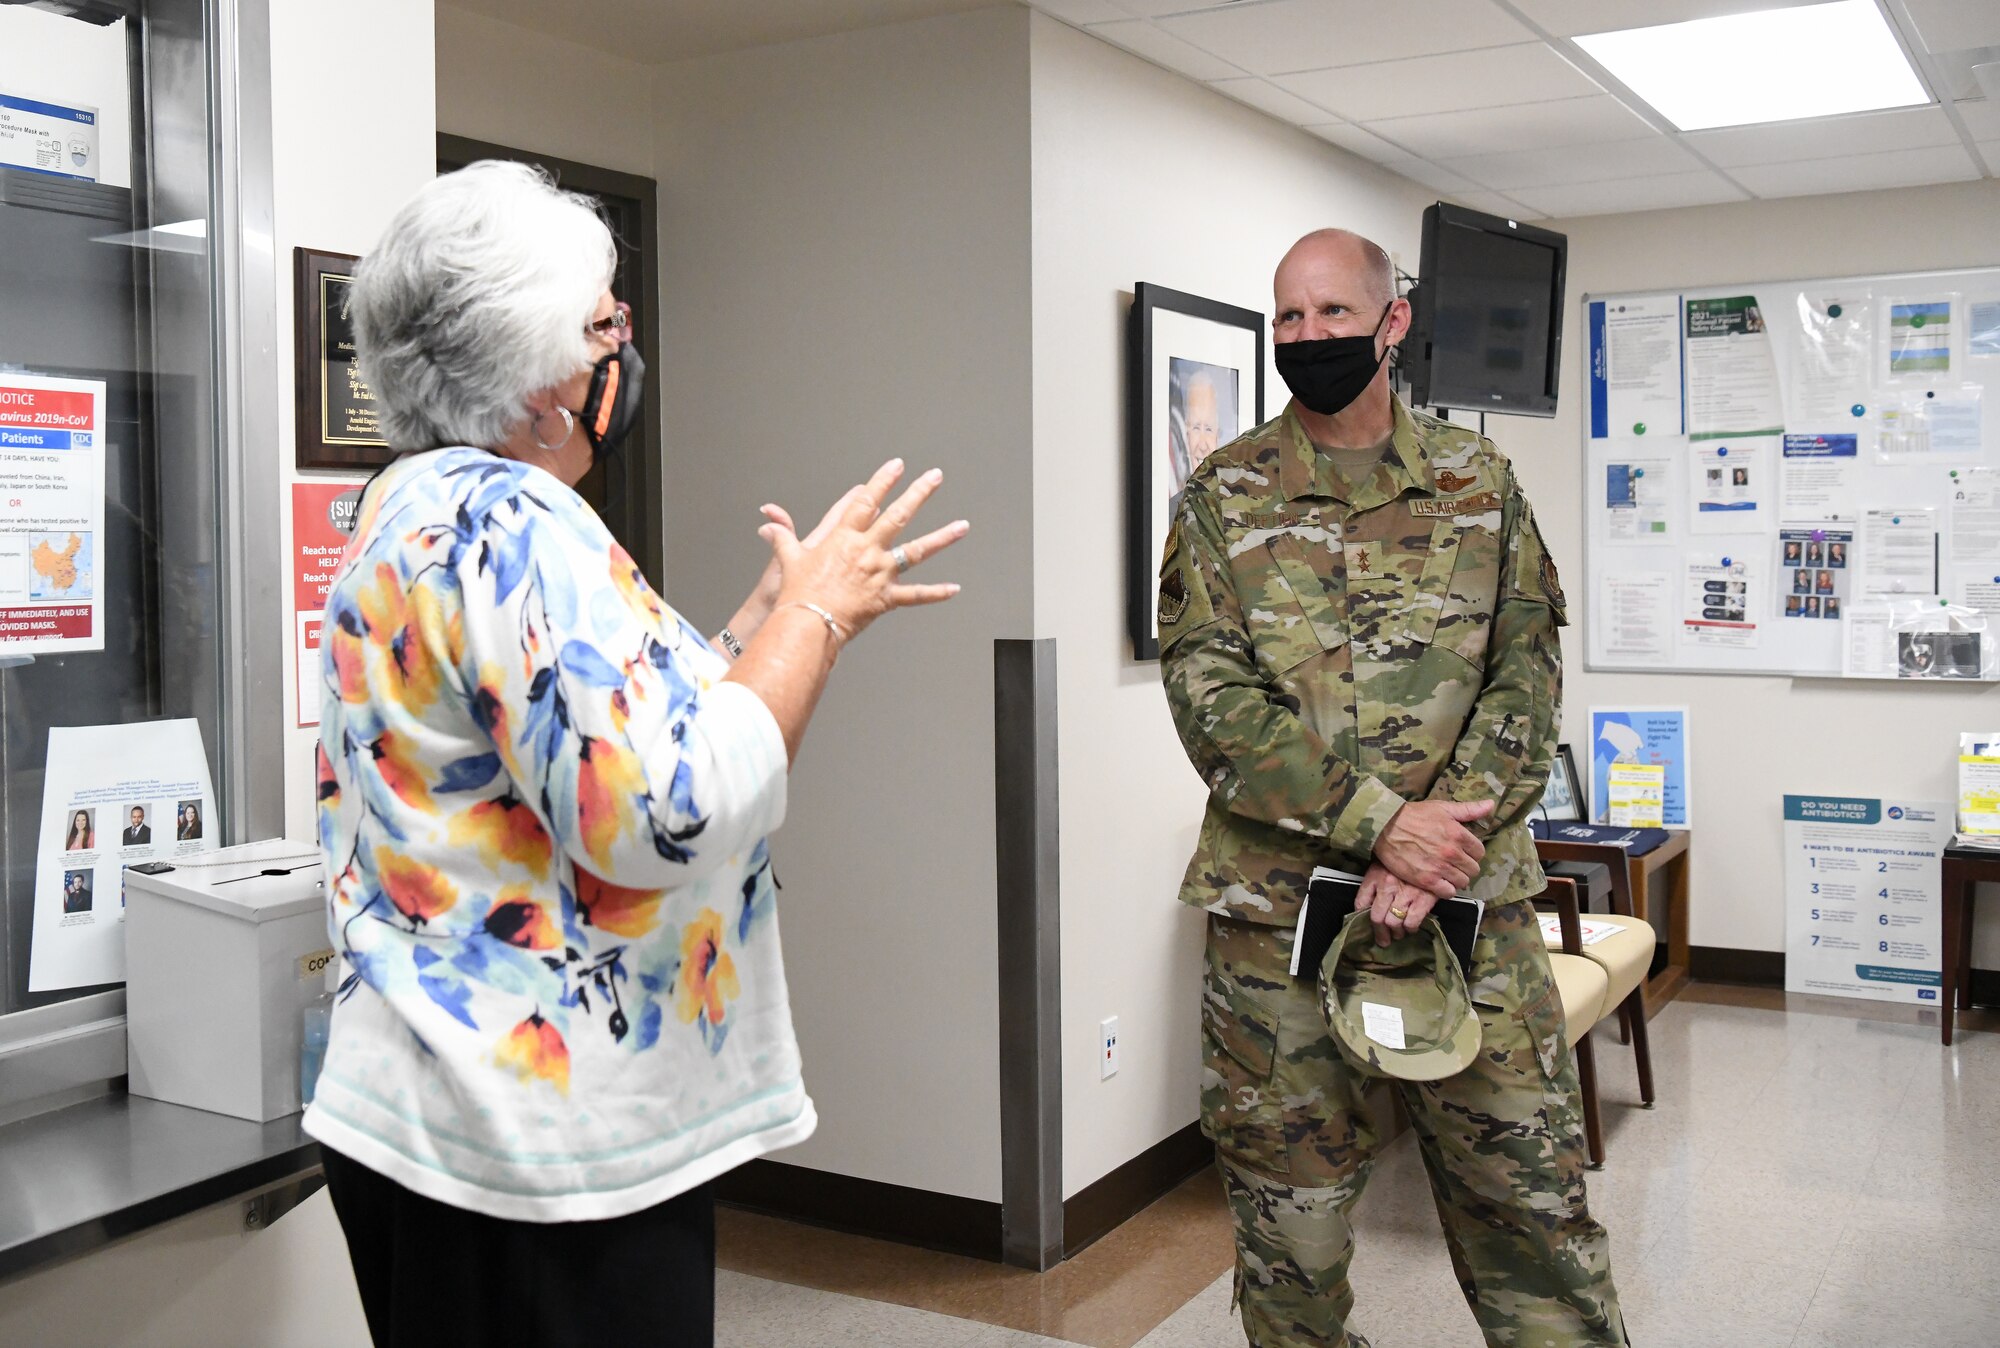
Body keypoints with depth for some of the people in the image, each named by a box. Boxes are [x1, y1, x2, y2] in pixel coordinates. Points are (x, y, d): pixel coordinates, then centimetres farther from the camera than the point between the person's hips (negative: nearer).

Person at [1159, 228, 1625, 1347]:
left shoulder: (1479, 481, 8)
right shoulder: (1223, 497, 3)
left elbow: (1527, 676, 2)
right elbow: (1211, 697, -7)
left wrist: (1439, 846, -13)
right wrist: (1380, 821, -17)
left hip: (1475, 902, 1)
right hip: (1276, 909, -1)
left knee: (1533, 1195, 7)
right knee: (1291, 1221, 9)